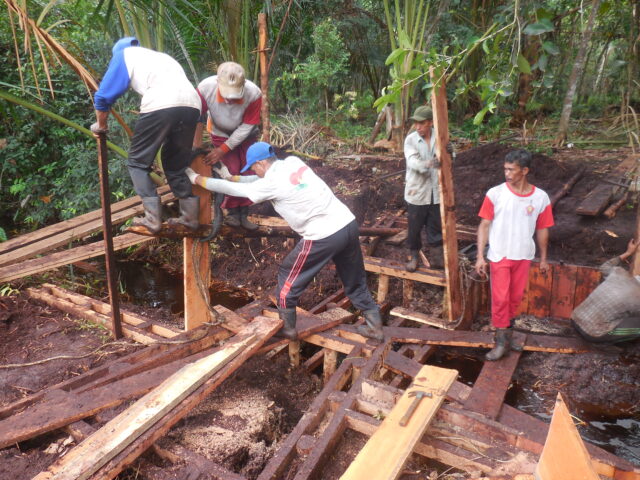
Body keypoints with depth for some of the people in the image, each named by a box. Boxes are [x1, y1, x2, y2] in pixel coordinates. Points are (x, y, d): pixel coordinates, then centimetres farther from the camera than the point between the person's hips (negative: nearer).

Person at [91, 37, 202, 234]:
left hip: (160, 105, -5)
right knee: (177, 164, 20)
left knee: (137, 162, 11)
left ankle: (153, 220, 4)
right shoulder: (161, 56, 39)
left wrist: (101, 125, 36)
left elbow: (104, 95, 19)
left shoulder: (124, 54, 24)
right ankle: (190, 218, 18)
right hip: (192, 105, 5)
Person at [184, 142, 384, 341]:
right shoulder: (293, 162, 10)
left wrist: (197, 179, 14)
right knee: (354, 280, 22)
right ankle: (374, 325, 30)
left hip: (323, 236, -7)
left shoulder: (272, 183, -9)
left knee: (288, 277, 14)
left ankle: (286, 327, 26)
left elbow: (234, 190, 1)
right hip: (349, 223, 8)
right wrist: (233, 177, 29)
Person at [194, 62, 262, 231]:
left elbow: (247, 127, -24)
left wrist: (222, 150, -24)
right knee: (231, 172, -11)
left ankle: (243, 214, 10)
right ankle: (232, 212, 4)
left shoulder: (254, 93, -35)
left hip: (245, 136, 1)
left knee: (248, 173, -1)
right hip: (221, 134, -1)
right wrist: (197, 147, -13)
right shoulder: (205, 88, -35)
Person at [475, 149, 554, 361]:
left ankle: (507, 330, 36)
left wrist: (543, 258, 10)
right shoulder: (495, 194, -13)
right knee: (500, 298, 0)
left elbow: (542, 230, 4)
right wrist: (480, 256, -13)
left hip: (523, 256, 3)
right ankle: (502, 341, 14)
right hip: (499, 256, -2)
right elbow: (484, 225, -9)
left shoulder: (540, 198, -6)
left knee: (515, 297, 15)